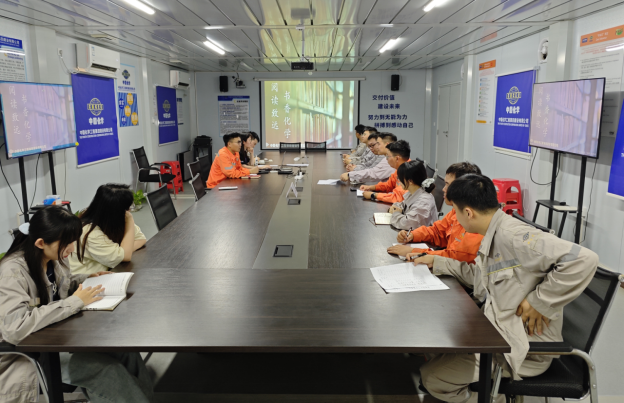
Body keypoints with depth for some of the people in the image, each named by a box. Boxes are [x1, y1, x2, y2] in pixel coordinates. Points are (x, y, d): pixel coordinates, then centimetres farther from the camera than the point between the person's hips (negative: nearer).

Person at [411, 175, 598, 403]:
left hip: (525, 350, -9)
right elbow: (478, 275, 20)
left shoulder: (512, 236, -26)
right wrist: (437, 262, 18)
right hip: (498, 331, 9)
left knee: (432, 376, -11)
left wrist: (538, 301, -26)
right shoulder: (494, 236, 5)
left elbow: (583, 259, -33)